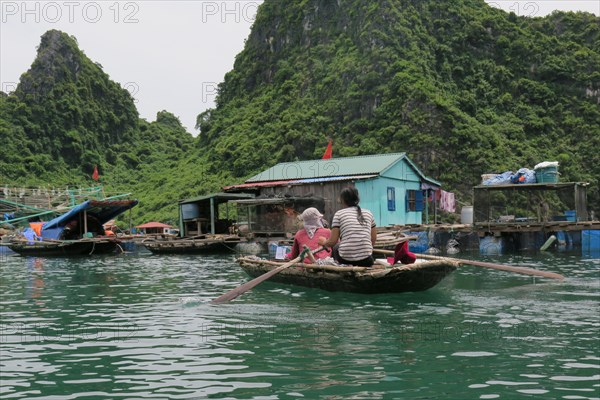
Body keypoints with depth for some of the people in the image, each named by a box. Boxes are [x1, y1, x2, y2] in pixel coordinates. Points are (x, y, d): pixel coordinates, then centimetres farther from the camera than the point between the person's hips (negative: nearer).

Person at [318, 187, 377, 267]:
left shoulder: (339, 214, 2)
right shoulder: (368, 213, 10)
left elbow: (332, 241, -1)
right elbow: (373, 239, 12)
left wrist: (324, 242, 20)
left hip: (346, 260, -1)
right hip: (366, 262, 2)